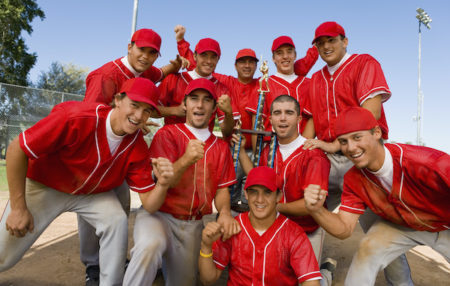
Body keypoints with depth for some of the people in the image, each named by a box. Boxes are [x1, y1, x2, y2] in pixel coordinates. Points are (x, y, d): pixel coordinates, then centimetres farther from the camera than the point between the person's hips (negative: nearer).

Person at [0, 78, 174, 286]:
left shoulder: (138, 146, -20)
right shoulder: (77, 117, -33)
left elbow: (148, 204, -19)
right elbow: (17, 149, -23)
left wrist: (162, 184, -42)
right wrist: (18, 208, -18)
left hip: (93, 193, 2)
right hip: (44, 187, -1)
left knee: (117, 221, -24)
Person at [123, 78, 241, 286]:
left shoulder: (221, 147, 9)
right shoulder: (167, 134, -4)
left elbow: (222, 188, 5)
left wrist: (224, 212, -16)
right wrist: (186, 160, -33)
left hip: (193, 225, 5)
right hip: (159, 214, -4)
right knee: (150, 245, -37)